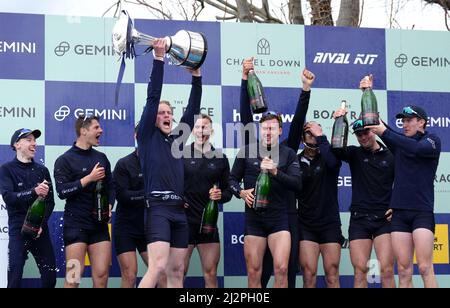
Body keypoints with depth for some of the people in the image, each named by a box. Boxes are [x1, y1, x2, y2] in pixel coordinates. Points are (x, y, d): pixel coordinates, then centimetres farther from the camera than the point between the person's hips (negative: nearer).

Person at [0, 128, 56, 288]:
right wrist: (33, 192, -29)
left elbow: (50, 201, 7)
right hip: (18, 230, -3)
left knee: (50, 275, 2)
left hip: (41, 230, 4)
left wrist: (41, 224, -8)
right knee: (15, 276, -11)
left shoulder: (42, 170, 10)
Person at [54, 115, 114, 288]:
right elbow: (62, 191, -13)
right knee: (74, 276, -8)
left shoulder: (101, 158, 14)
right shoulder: (65, 160, -2)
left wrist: (109, 207, 1)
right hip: (76, 224, -5)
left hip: (99, 224, 5)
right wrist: (89, 178, -15)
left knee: (102, 274, 0)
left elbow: (110, 187, 19)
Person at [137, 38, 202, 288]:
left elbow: (192, 110, 18)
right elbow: (152, 97, -2)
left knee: (176, 271, 6)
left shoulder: (177, 140, 20)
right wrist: (159, 59, -6)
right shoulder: (147, 136, 5)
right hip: (158, 208, -7)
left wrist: (196, 76, 12)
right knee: (158, 267, -20)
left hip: (179, 211, 7)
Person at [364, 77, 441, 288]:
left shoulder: (432, 141, 3)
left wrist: (385, 132, -22)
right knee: (404, 270, -2)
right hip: (399, 213, 4)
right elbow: (374, 123, 8)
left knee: (425, 268, -13)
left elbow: (417, 148, -18)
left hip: (422, 211, -4)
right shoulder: (400, 141, 17)